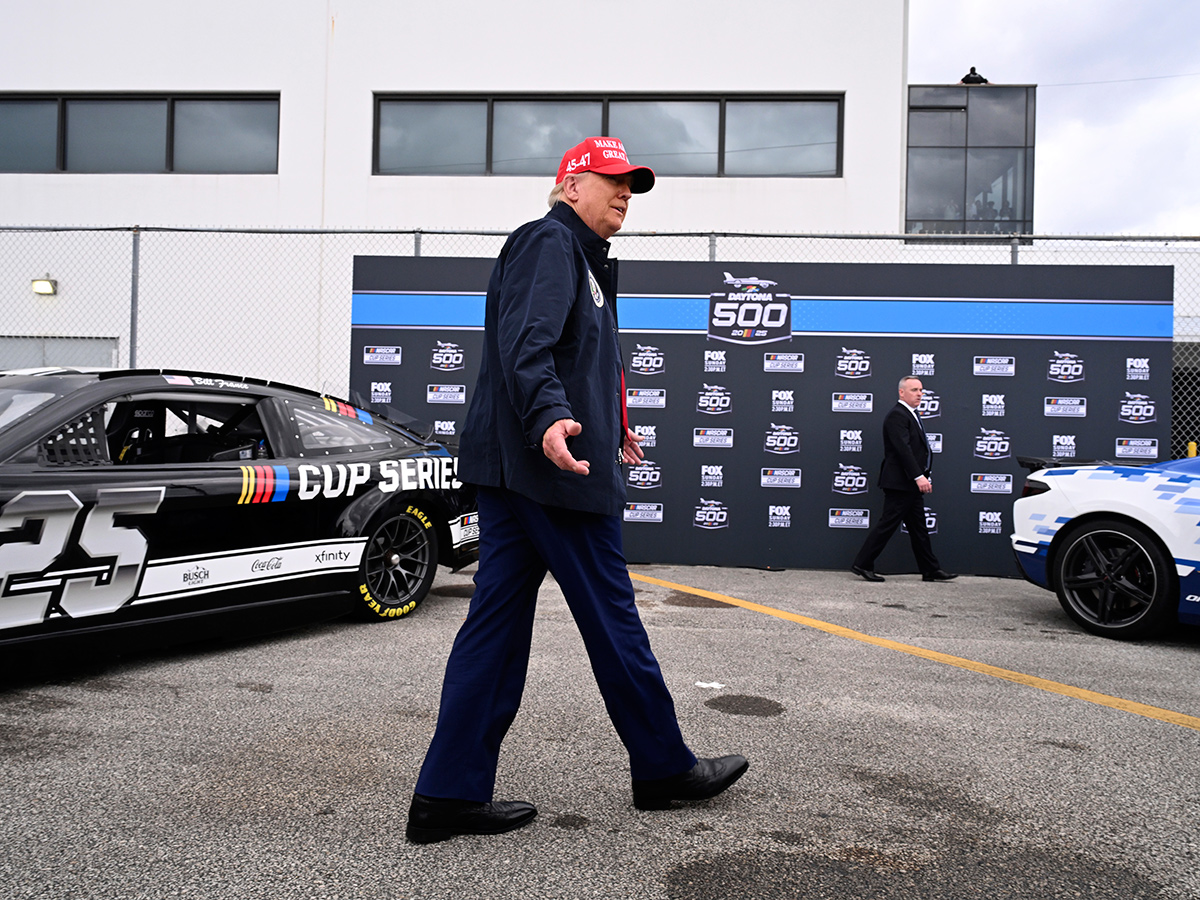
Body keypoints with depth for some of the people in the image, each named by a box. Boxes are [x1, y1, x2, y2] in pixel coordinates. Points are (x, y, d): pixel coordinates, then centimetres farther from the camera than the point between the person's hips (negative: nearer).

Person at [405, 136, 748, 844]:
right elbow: (526, 343, -22)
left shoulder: (578, 257, 28)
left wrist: (610, 430, 43)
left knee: (497, 624, 7)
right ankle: (665, 769, 18)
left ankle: (449, 795, 11)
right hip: (553, 469, -11)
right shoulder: (551, 241, -5)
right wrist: (549, 416, -38)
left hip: (514, 468, 11)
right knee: (612, 618, 1)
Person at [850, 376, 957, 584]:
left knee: (918, 528, 12)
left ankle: (931, 570, 17)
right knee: (888, 524, -6)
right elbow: (903, 448, -23)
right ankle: (862, 564, 1)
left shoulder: (911, 415, 19)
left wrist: (923, 477, 17)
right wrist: (919, 476, -28)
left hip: (911, 483, 10)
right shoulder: (897, 415, -14)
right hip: (900, 482, -10)